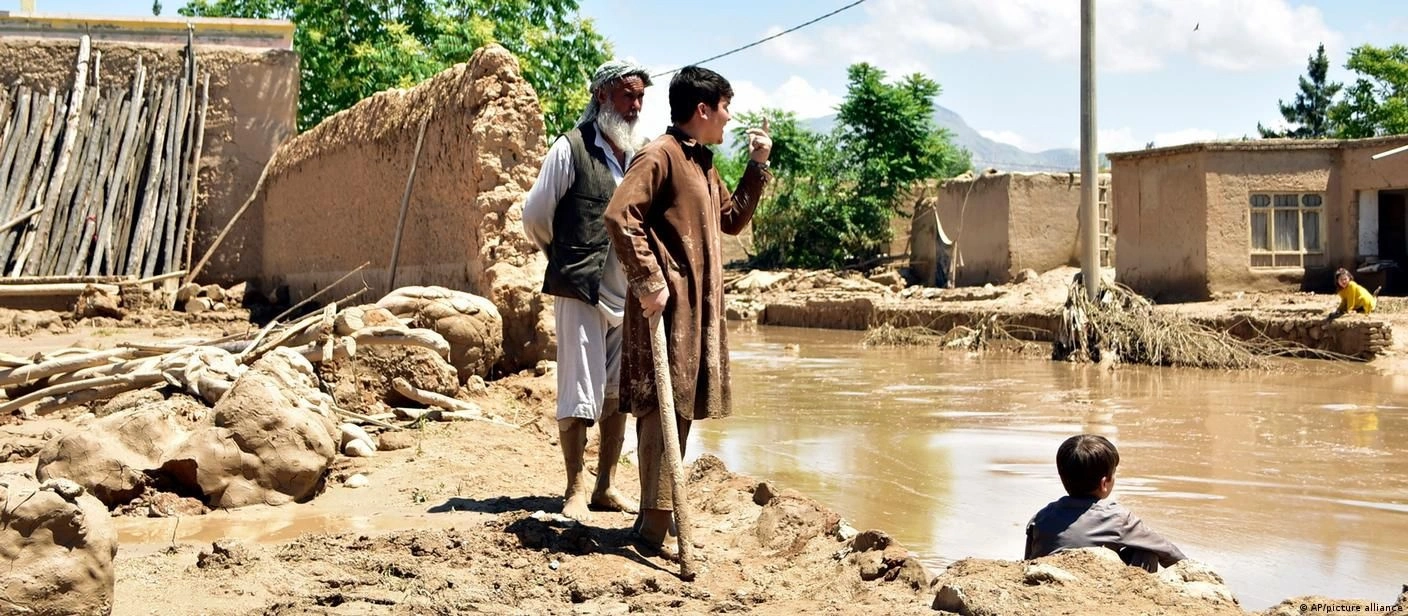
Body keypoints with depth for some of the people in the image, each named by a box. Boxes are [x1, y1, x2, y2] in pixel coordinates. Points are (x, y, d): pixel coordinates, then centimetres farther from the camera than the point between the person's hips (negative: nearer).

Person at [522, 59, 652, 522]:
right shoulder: (571, 149, -6)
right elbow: (535, 216, 0)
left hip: (628, 296, 5)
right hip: (581, 293, -5)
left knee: (617, 395, 11)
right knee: (580, 395, -3)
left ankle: (605, 488, 21)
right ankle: (576, 491, 8)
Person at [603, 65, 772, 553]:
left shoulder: (703, 163, 20)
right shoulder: (660, 155, -10)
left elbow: (732, 220, 27)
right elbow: (620, 216, -19)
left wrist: (758, 165, 19)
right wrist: (649, 281, -22)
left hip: (700, 306, 10)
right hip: (668, 304, -10)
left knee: (682, 407, 13)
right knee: (664, 407, -10)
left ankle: (659, 513, 21)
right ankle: (657, 524, -8)